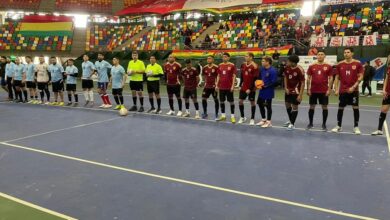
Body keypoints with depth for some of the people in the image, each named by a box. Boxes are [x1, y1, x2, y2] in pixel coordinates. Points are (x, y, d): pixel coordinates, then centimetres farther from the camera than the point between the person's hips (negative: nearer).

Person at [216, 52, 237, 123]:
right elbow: (218, 76, 13)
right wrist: (216, 85, 8)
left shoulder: (232, 65, -4)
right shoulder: (220, 65, 9)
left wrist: (232, 86, -12)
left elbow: (234, 76, -6)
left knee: (231, 101, 1)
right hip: (221, 87, 5)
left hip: (229, 87, -5)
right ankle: (223, 116, 21)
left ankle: (232, 116, 8)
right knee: (222, 101, 9)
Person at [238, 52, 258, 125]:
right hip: (243, 87, 6)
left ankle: (252, 119, 16)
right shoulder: (243, 65, 5)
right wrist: (240, 85, 9)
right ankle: (242, 117, 23)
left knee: (252, 102, 5)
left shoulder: (254, 66, -13)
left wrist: (250, 88, -18)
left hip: (251, 88, -6)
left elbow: (255, 79, -15)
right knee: (240, 101, 6)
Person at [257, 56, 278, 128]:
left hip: (268, 91, -8)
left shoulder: (272, 71, -21)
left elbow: (274, 82, -22)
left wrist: (265, 86, -21)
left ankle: (268, 122, 20)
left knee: (268, 106, 4)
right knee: (260, 104, 16)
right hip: (262, 90, 8)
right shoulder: (262, 69, 2)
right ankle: (263, 119, 33)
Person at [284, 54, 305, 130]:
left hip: (296, 91, -7)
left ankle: (292, 124, 11)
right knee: (287, 105, 17)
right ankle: (290, 120, 37)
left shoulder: (300, 70, -22)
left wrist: (300, 95, -20)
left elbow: (303, 83, -18)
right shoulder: (287, 68, -5)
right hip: (288, 90, 7)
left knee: (295, 107, 0)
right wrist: (286, 88, 0)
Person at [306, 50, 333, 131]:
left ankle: (324, 124, 14)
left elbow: (331, 78, 1)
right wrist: (308, 89, 0)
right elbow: (308, 78, 6)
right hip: (313, 90, 1)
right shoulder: (311, 66, 4)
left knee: (324, 107, 3)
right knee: (312, 107, 7)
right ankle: (310, 123, 19)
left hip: (324, 91, -1)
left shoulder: (328, 67, 1)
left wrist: (329, 89, -6)